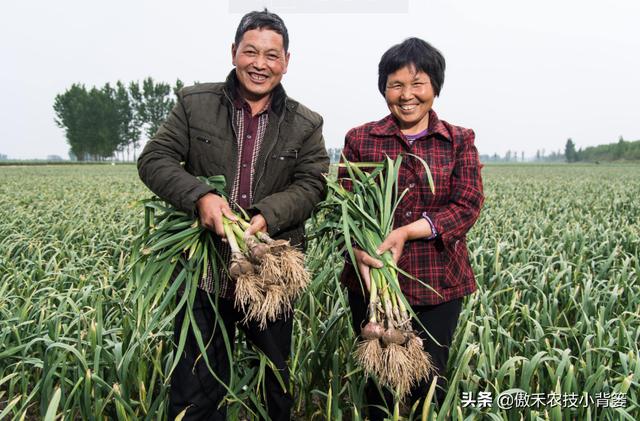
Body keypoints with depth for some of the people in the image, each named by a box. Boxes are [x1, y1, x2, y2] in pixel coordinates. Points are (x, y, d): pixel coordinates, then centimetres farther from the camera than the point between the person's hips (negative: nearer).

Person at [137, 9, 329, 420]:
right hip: (204, 270, -1)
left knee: (280, 383, 17)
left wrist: (268, 216, -23)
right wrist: (200, 195, -22)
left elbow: (311, 185, -3)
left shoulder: (306, 125, 5)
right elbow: (153, 160, -3)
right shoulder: (194, 104, 3)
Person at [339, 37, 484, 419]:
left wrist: (408, 231, -20)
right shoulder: (360, 140, 4)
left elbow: (468, 206, -7)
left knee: (430, 383, 9)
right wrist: (359, 249, -21)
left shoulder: (460, 141, 4)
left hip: (439, 283, 0)